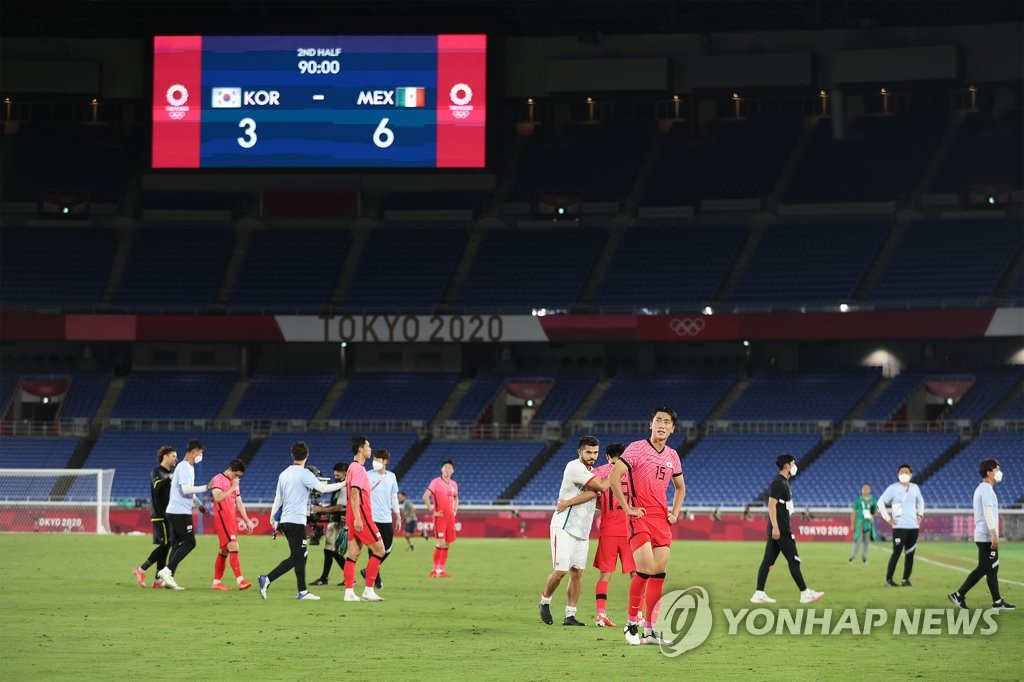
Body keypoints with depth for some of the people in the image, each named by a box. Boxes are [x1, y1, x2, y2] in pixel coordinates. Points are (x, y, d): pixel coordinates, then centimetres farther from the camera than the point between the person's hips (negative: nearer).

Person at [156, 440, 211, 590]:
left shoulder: (189, 468, 19)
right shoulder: (184, 467, -12)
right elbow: (186, 489, -23)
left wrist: (200, 505, 26)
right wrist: (205, 488, -19)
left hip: (175, 512, 10)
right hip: (180, 512, -10)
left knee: (177, 544, 9)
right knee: (190, 543, -9)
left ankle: (168, 577, 7)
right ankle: (167, 571, -11)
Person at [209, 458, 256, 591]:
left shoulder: (235, 483, 18)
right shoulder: (218, 479, -7)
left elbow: (239, 503, 22)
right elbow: (218, 497, -22)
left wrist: (247, 520, 18)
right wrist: (232, 488, -15)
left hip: (232, 519, 9)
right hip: (222, 518, -9)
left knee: (224, 551, 9)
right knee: (233, 546, -18)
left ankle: (216, 582, 13)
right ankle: (240, 580, -24)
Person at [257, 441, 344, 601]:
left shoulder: (284, 474, 11)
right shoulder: (304, 474, -11)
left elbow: (278, 498, 16)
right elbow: (322, 488, -19)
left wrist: (273, 517, 26)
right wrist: (343, 484, -10)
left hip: (285, 521, 8)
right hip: (296, 520, -8)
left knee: (301, 556, 12)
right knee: (295, 558, -7)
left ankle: (302, 591, 12)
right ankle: (266, 580, -16)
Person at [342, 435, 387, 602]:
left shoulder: (354, 467, 17)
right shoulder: (358, 468, -13)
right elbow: (354, 493, -20)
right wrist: (357, 518, -24)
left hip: (356, 518, 10)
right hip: (361, 517, -10)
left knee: (353, 554, 6)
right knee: (379, 549, -5)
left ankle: (349, 593, 3)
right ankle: (368, 590, -6)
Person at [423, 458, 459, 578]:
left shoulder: (454, 485, 13)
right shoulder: (436, 482, -6)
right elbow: (425, 497, -12)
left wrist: (455, 510, 13)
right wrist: (432, 511, -14)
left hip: (450, 517, 6)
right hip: (440, 517, -6)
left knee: (447, 544, 7)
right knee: (440, 543, -14)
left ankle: (441, 570, 13)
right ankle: (435, 570, -9)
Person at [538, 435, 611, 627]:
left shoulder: (591, 473, 16)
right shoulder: (574, 467, -13)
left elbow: (592, 493, -2)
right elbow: (601, 487, -19)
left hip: (582, 531, 8)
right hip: (564, 527, -8)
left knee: (577, 573, 3)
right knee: (560, 571, -9)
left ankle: (570, 616, 6)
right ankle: (545, 602, 16)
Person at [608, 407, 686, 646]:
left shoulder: (672, 456, 14)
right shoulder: (636, 448, -6)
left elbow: (680, 487, 29)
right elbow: (613, 477, -13)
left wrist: (675, 512, 14)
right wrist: (627, 508, -14)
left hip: (662, 519, 6)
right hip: (640, 517, -6)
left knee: (659, 574, 2)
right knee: (645, 569, -18)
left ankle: (650, 630, 7)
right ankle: (631, 623, -4)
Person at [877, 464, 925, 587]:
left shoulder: (915, 488, 11)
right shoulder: (893, 488, -2)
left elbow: (920, 501, 28)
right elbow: (881, 502, 0)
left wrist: (920, 515, 16)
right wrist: (887, 518, -5)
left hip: (913, 526, 5)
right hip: (899, 526, -4)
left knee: (910, 554, 3)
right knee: (896, 553, -9)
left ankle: (906, 580, 11)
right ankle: (888, 579, -2)